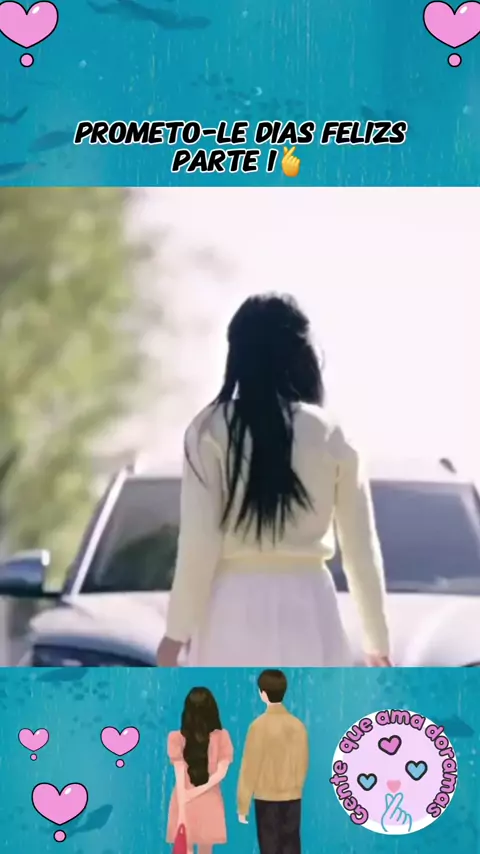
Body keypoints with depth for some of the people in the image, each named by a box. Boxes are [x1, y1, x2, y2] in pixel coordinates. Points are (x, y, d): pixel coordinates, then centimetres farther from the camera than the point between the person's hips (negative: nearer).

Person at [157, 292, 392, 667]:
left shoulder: (211, 430, -3)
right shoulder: (332, 435, 4)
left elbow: (198, 542, -7)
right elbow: (361, 547, 8)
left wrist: (178, 628, 0)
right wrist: (378, 639, 17)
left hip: (234, 610, -1)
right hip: (308, 609, 1)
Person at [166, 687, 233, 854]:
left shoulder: (178, 738, -9)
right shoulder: (220, 737, -5)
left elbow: (180, 777, -11)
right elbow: (221, 772, -11)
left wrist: (182, 810, -11)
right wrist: (201, 789, -9)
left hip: (185, 802, -1)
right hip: (210, 801, 1)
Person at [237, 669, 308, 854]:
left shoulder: (260, 725, -13)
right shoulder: (298, 725, 0)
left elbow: (250, 768, -10)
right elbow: (303, 764, 8)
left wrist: (242, 805, -4)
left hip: (267, 798, -4)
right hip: (292, 798, 4)